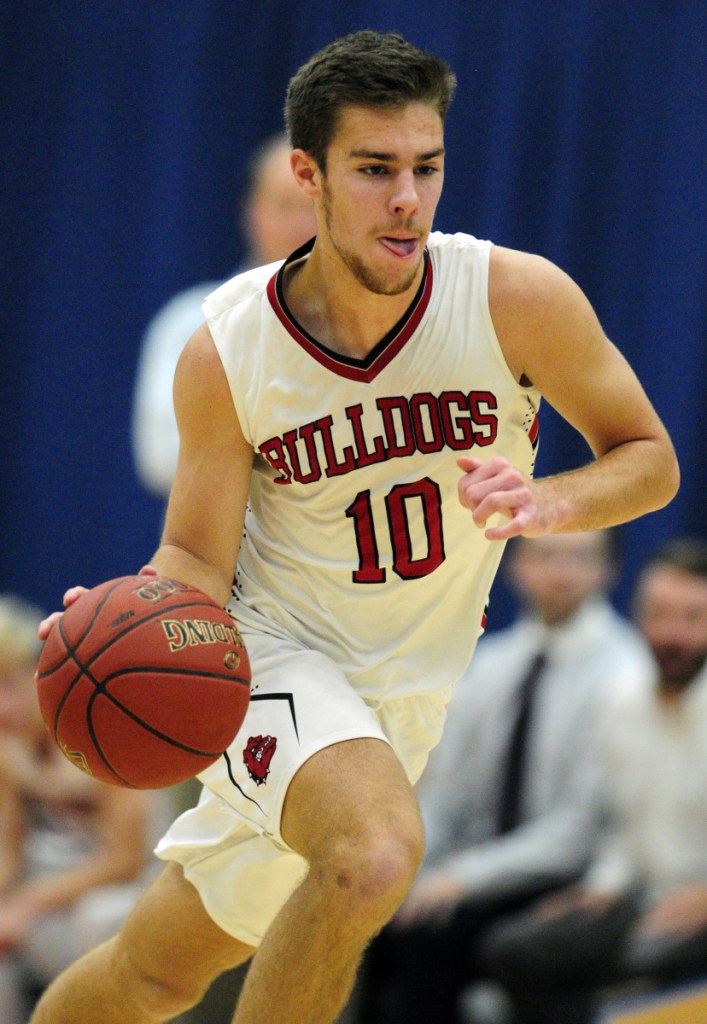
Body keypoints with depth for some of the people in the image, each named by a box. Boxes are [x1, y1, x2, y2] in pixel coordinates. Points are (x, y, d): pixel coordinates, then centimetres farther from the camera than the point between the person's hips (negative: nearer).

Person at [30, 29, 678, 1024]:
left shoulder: (517, 299, -16)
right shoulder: (225, 353, -16)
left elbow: (650, 459, -5)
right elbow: (198, 560, -7)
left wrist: (552, 502, -26)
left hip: (410, 685, 3)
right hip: (276, 653, -3)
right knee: (376, 851, -31)